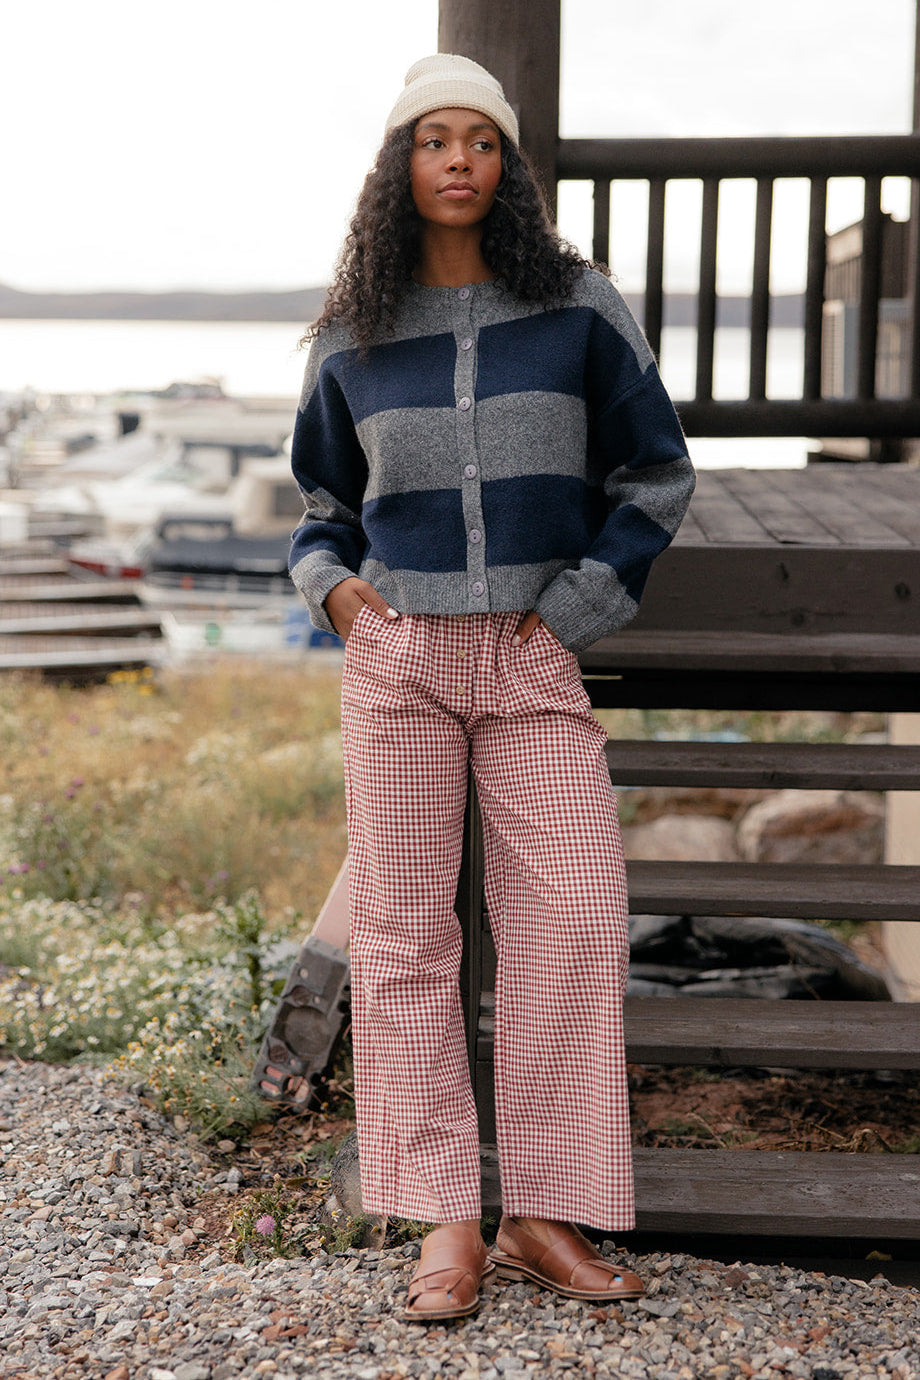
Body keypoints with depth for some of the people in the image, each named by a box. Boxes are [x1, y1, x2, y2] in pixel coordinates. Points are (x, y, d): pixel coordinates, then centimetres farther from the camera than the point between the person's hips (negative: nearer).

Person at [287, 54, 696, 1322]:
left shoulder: (577, 309, 2)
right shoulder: (352, 339, 7)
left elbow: (656, 475, 8)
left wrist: (580, 605, 0)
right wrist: (329, 584, 3)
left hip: (534, 658, -1)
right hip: (398, 655, 1)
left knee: (574, 915, -8)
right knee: (404, 927, -1)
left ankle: (543, 1218, 6)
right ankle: (445, 1223, 9)